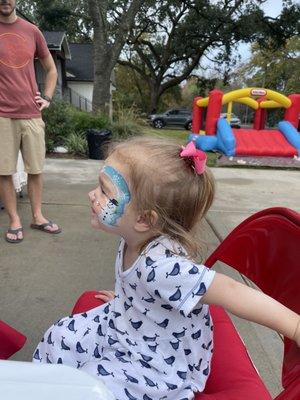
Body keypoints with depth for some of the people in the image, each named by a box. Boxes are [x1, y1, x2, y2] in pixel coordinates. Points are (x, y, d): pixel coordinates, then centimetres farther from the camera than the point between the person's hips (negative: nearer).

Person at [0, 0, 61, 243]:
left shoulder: (32, 31, 10)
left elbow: (51, 70, 21)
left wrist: (47, 98, 9)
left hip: (31, 113, 2)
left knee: (36, 169, 6)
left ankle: (37, 217, 19)